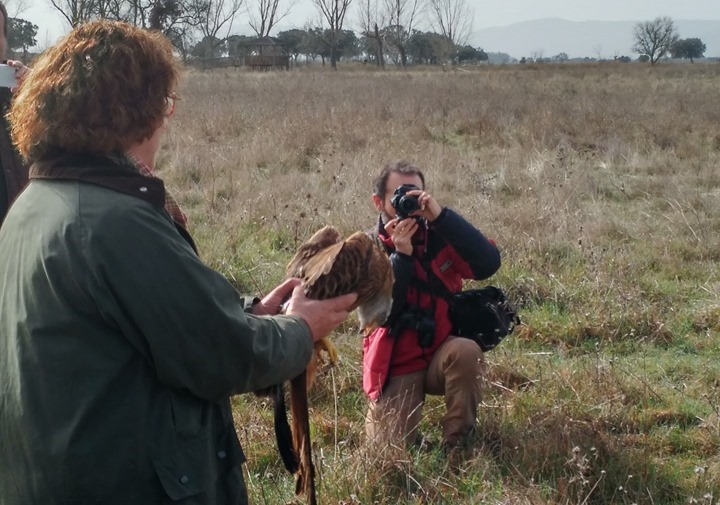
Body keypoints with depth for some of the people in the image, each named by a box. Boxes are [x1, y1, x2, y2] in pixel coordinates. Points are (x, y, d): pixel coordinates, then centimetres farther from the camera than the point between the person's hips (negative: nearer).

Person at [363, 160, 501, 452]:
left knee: (466, 351, -33)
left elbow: (488, 264, -25)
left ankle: (457, 444, -12)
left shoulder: (440, 236, -6)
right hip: (397, 365, 0)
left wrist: (441, 216, -30)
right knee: (392, 447, -11)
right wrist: (400, 255, -27)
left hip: (442, 353, 0)